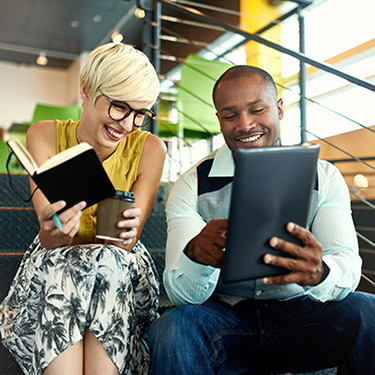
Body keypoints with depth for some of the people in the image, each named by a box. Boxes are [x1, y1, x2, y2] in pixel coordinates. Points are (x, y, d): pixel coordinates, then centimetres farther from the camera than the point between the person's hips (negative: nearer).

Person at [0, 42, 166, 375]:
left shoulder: (149, 148, -8)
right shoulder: (44, 136, -8)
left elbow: (126, 244, -13)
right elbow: (49, 241, -17)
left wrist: (126, 233, -38)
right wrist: (53, 231, -42)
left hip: (124, 268, 0)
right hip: (52, 267, 0)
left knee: (111, 265, -34)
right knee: (56, 265, -34)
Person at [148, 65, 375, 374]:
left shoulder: (323, 177, -2)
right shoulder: (191, 187, -5)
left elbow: (347, 265, -13)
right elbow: (183, 294, -13)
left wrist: (319, 273, -38)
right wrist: (195, 256, -38)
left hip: (299, 313, 1)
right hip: (224, 317, 0)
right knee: (171, 330, -31)